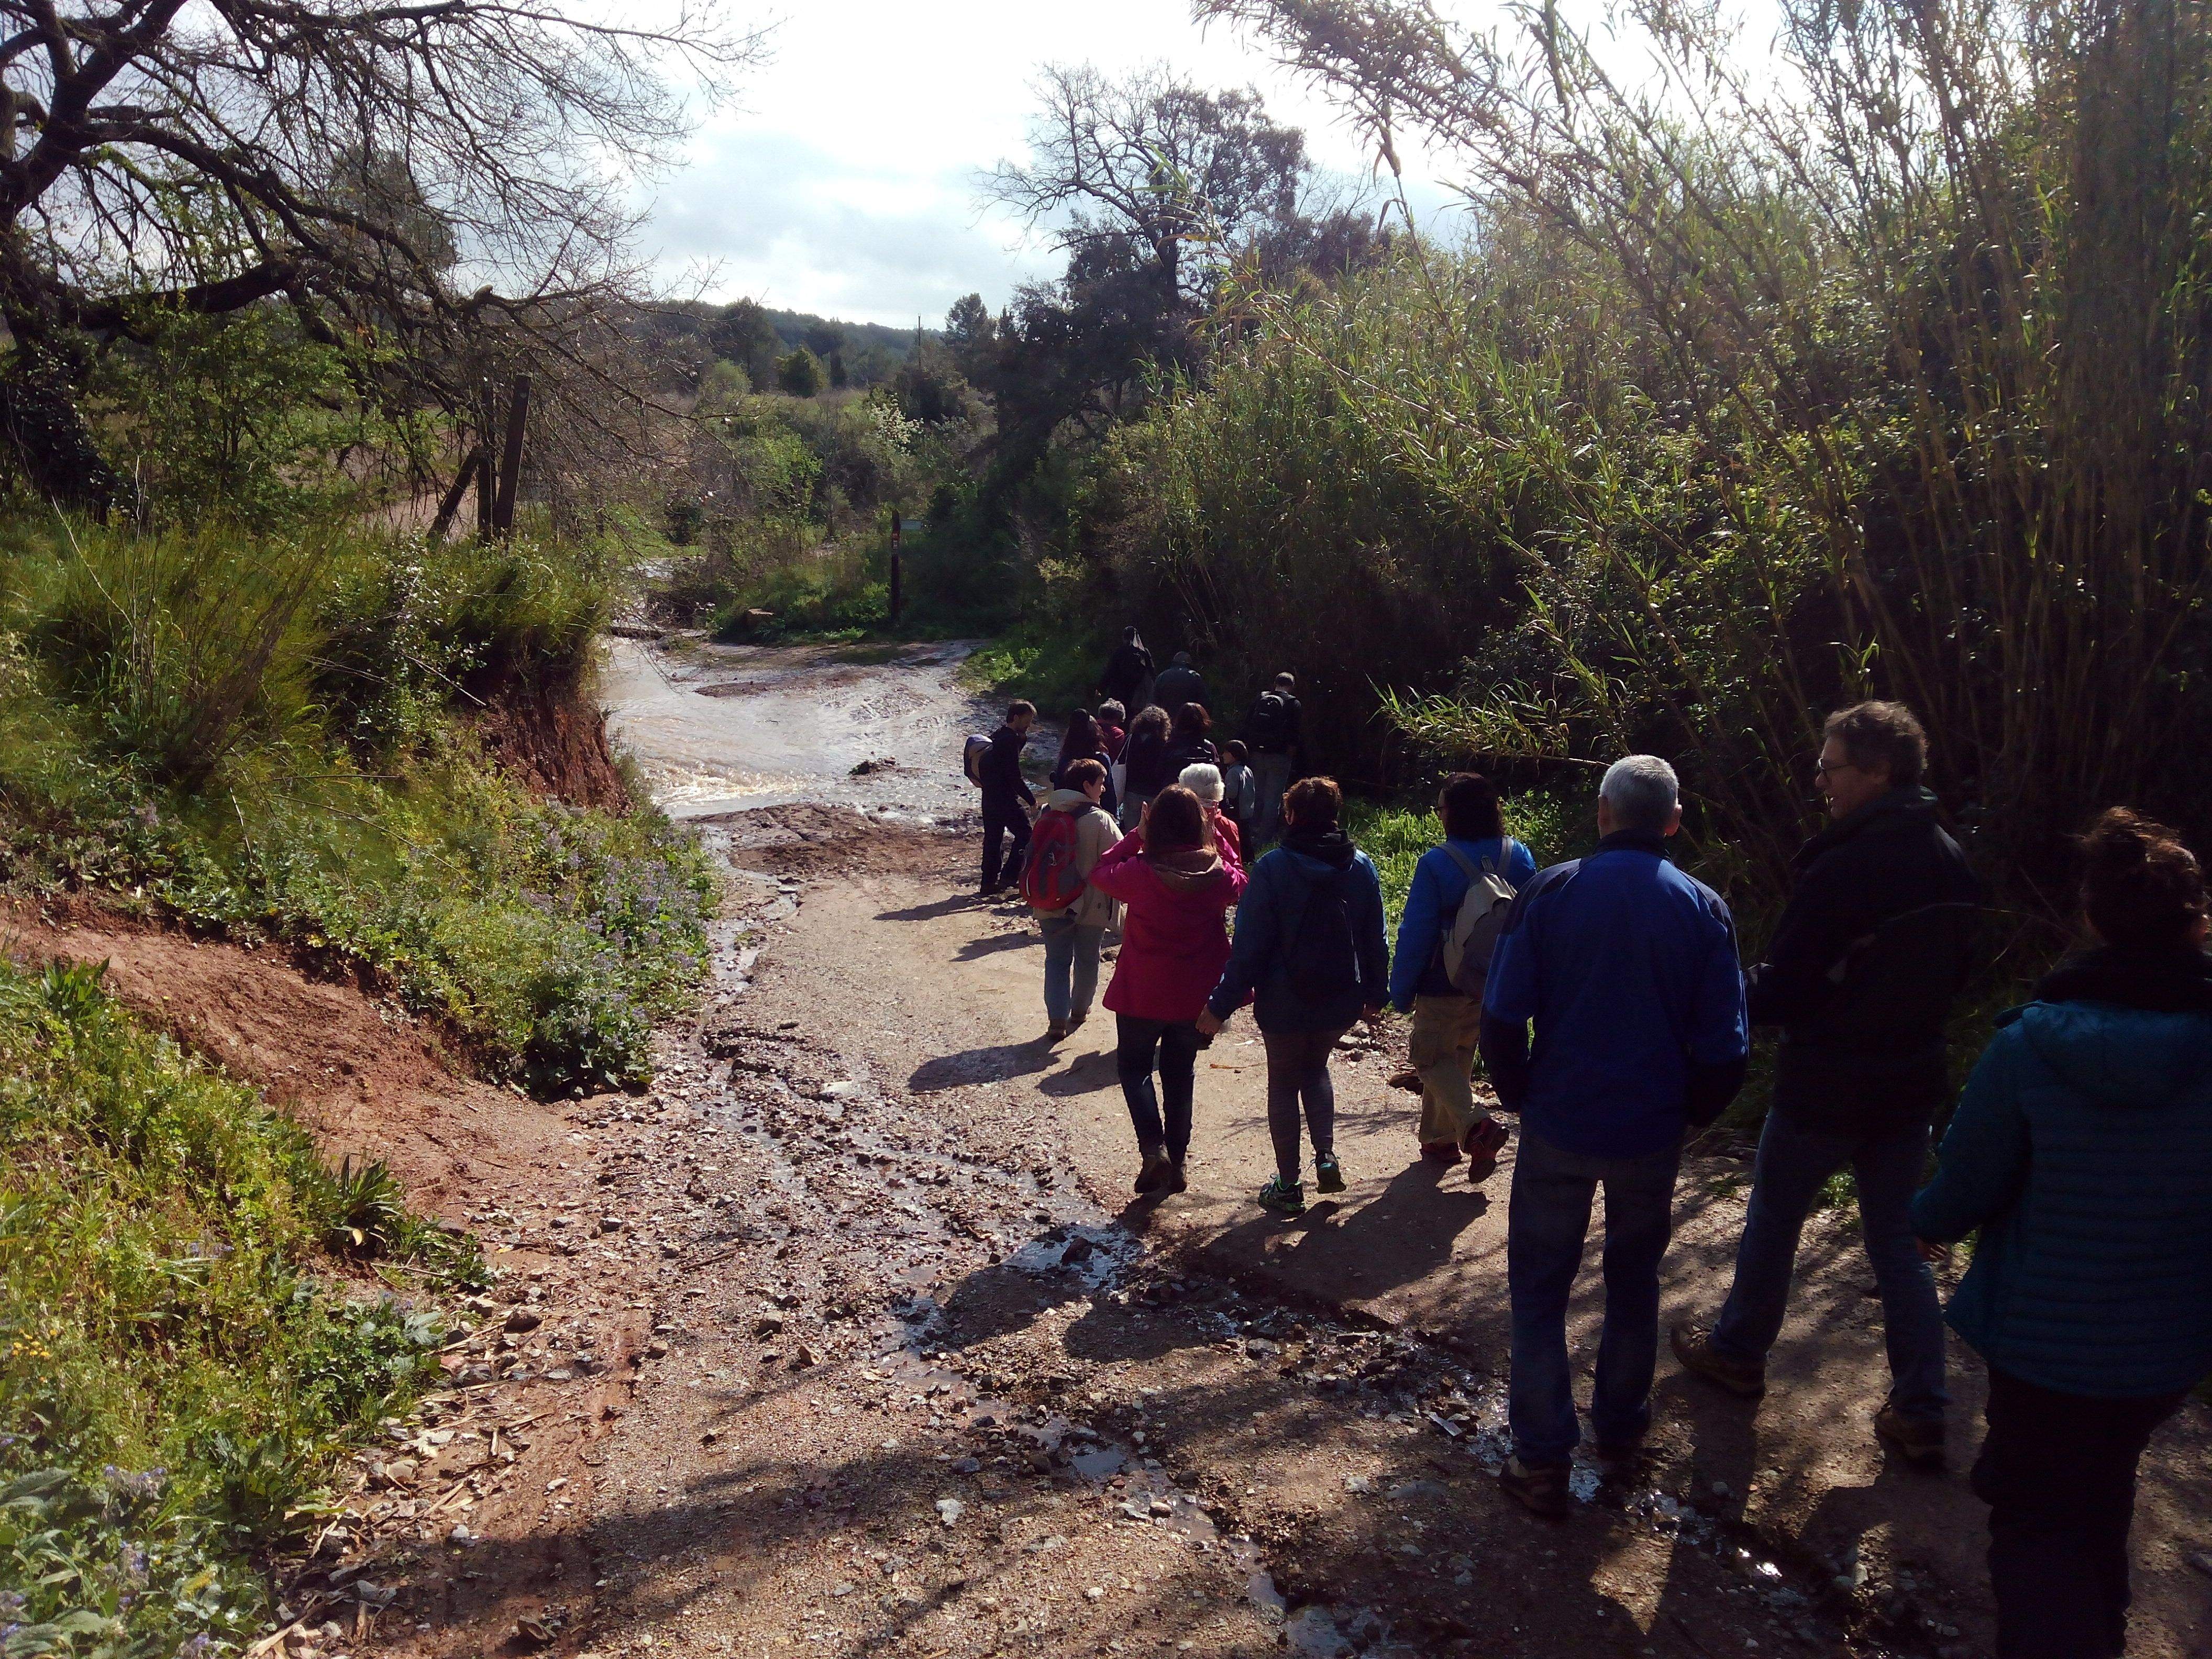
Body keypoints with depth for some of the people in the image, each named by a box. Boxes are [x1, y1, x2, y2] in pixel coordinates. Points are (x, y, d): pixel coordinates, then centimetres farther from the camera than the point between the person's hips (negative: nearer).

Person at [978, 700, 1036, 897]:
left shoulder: (998, 737, 14)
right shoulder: (1010, 740, -16)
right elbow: (1015, 777, -19)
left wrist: (1023, 737, 8)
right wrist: (1031, 801, -12)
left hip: (990, 797, 9)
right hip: (1006, 799, -9)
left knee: (993, 839, 12)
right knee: (1024, 835, -1)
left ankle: (989, 883, 16)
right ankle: (1008, 877, -5)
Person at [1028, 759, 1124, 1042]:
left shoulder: (1046, 814, -2)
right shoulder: (1099, 820, -18)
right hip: (1091, 904, -3)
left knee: (1057, 960, 8)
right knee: (1087, 960, 17)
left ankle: (1057, 1019, 0)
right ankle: (1080, 1010, 33)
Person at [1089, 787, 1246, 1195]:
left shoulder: (1140, 872, -19)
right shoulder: (1217, 873, -10)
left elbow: (1101, 874, 1)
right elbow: (1239, 884, 14)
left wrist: (1136, 836, 0)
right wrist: (1217, 841, 10)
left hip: (1143, 993, -3)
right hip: (1196, 995, 3)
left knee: (1134, 1065, 15)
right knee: (1181, 1072, 18)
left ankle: (1153, 1147, -4)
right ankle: (1177, 1162, 22)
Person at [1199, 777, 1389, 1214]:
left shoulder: (1273, 869, -16)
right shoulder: (1362, 867, -3)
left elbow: (1250, 945, -17)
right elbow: (1376, 941, 3)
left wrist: (1222, 1004, -12)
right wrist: (1375, 994, 15)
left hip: (1284, 1003, -4)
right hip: (1341, 1001, 4)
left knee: (1284, 1084, 12)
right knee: (1316, 1069, 27)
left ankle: (1289, 1185, 16)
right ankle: (1326, 1159, 19)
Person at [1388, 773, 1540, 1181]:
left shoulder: (1436, 864, -19)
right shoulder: (1518, 857, -2)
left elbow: (1416, 934, -15)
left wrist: (1401, 992, -6)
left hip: (1446, 985, -6)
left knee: (1431, 1057, 8)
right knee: (1458, 1058, 21)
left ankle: (1475, 1124, -13)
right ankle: (1441, 1138, 29)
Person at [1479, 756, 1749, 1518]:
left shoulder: (1551, 892, -11)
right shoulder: (1702, 909, -7)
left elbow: (1502, 1015, -11)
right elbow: (1725, 1045, -5)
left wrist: (1520, 1094, 5)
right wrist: (1690, 1113, 11)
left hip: (1559, 1124, -2)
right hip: (1652, 1132, 2)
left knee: (1539, 1289, 9)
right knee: (1633, 1282, 22)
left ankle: (1542, 1459, 10)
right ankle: (1621, 1425, 37)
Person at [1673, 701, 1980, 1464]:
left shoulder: (1842, 869, -25)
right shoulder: (1950, 865, 0)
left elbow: (1779, 993, -20)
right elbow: (1954, 971, 13)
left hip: (1824, 1088, -6)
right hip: (1910, 1083, 6)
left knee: (1773, 1221, 14)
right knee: (1897, 1240, 15)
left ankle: (1738, 1352, 33)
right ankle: (1920, 1411, 19)